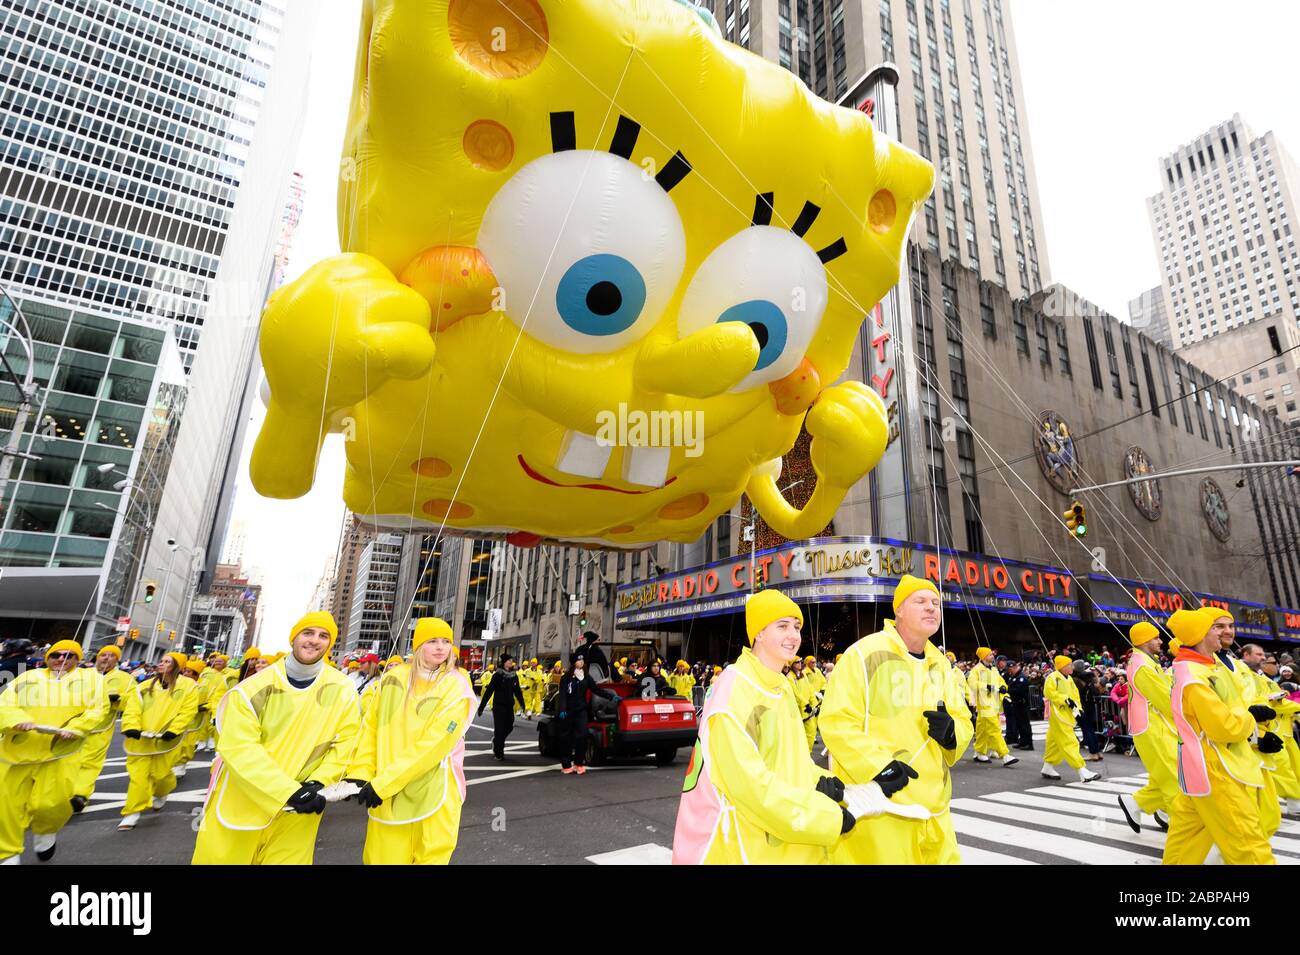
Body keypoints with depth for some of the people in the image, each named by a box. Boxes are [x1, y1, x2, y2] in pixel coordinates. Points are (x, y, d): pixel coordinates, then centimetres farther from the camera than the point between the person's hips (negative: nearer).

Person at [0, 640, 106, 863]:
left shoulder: (91, 678, 8)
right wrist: (19, 721, -19)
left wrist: (74, 728, -17)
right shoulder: (27, 677, 14)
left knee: (49, 804, -9)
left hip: (61, 752, -2)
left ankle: (46, 831, 25)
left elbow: (98, 709, -1)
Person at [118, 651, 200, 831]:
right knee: (138, 775, -1)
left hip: (166, 740, -2)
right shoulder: (144, 686, 7)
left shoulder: (188, 686, -4)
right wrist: (131, 727, -18)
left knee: (160, 773, 7)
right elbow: (133, 708, -2)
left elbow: (187, 711, -9)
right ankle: (133, 813, 11)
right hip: (141, 739, 3)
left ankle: (162, 793, 40)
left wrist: (173, 730, -19)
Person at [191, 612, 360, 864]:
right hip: (241, 805, 0)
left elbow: (345, 741, -1)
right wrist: (289, 792, -24)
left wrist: (318, 783, -14)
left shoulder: (343, 690, -8)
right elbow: (238, 748, -18)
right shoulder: (253, 689, -12)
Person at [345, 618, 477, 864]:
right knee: (381, 858, 10)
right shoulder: (394, 678, 2)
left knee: (430, 858, 7)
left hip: (433, 793, -2)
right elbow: (371, 727, 5)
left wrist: (383, 784, -17)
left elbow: (432, 744, -16)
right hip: (385, 793, 3)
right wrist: (360, 773, -6)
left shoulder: (457, 688, -11)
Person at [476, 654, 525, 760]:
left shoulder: (514, 676, 6)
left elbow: (517, 691, 14)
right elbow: (489, 691, -10)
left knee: (509, 727, 7)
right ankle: (498, 752, 15)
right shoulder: (498, 675, -9)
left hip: (509, 706, 5)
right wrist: (481, 707, -11)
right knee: (499, 728, -2)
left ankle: (496, 741, 35)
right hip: (498, 705, -5)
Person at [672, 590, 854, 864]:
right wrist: (828, 817, -20)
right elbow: (748, 781, -25)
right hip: (742, 846, -8)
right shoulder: (734, 690, -22)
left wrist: (819, 782, -8)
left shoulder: (783, 687, 6)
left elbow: (789, 759, 12)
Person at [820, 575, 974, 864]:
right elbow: (836, 722, -17)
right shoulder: (865, 653, -14)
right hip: (878, 804, -7)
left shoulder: (941, 664, 11)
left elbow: (964, 722, 15)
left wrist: (952, 732, -8)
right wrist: (878, 766, -26)